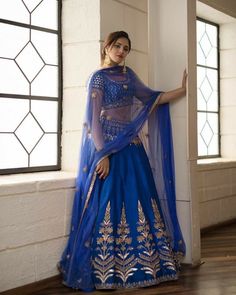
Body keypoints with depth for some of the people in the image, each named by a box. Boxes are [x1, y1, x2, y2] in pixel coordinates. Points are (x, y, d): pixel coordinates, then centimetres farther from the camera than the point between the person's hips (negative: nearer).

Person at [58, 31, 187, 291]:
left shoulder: (128, 75, 16)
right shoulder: (98, 77, -3)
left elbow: (152, 98, 24)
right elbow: (94, 119, -9)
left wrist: (183, 90, 17)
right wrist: (103, 154, -16)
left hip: (132, 147, 7)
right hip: (108, 147, -7)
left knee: (140, 203, 4)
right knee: (110, 205, -6)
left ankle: (139, 267, 12)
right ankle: (106, 272, 3)